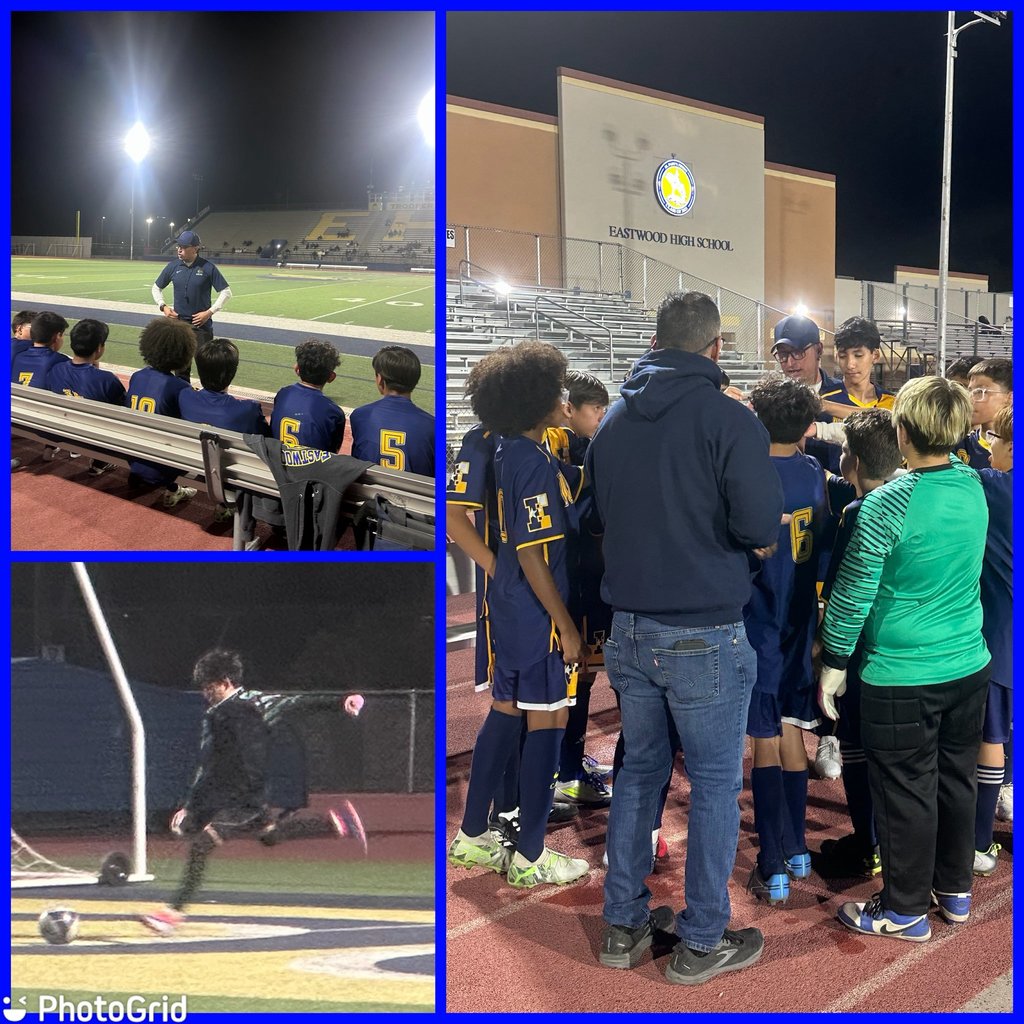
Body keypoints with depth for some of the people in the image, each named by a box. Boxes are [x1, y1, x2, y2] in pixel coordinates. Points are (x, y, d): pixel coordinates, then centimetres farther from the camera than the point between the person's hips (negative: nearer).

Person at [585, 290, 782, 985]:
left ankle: (624, 927, 27)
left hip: (629, 631, 6)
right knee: (715, 784, 8)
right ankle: (703, 943, 19)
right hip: (705, 636, -6)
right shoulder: (730, 418, -13)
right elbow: (761, 528, -18)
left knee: (640, 769, 18)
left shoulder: (614, 419, 6)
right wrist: (718, 521, 2)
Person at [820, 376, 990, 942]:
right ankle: (954, 888, 36)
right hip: (969, 664, 7)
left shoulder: (887, 504, -21)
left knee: (906, 791, 7)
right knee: (956, 779, 20)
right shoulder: (973, 486, -2)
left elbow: (852, 593, -16)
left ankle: (906, 909, 21)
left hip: (902, 677, -6)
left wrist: (833, 664, -5)